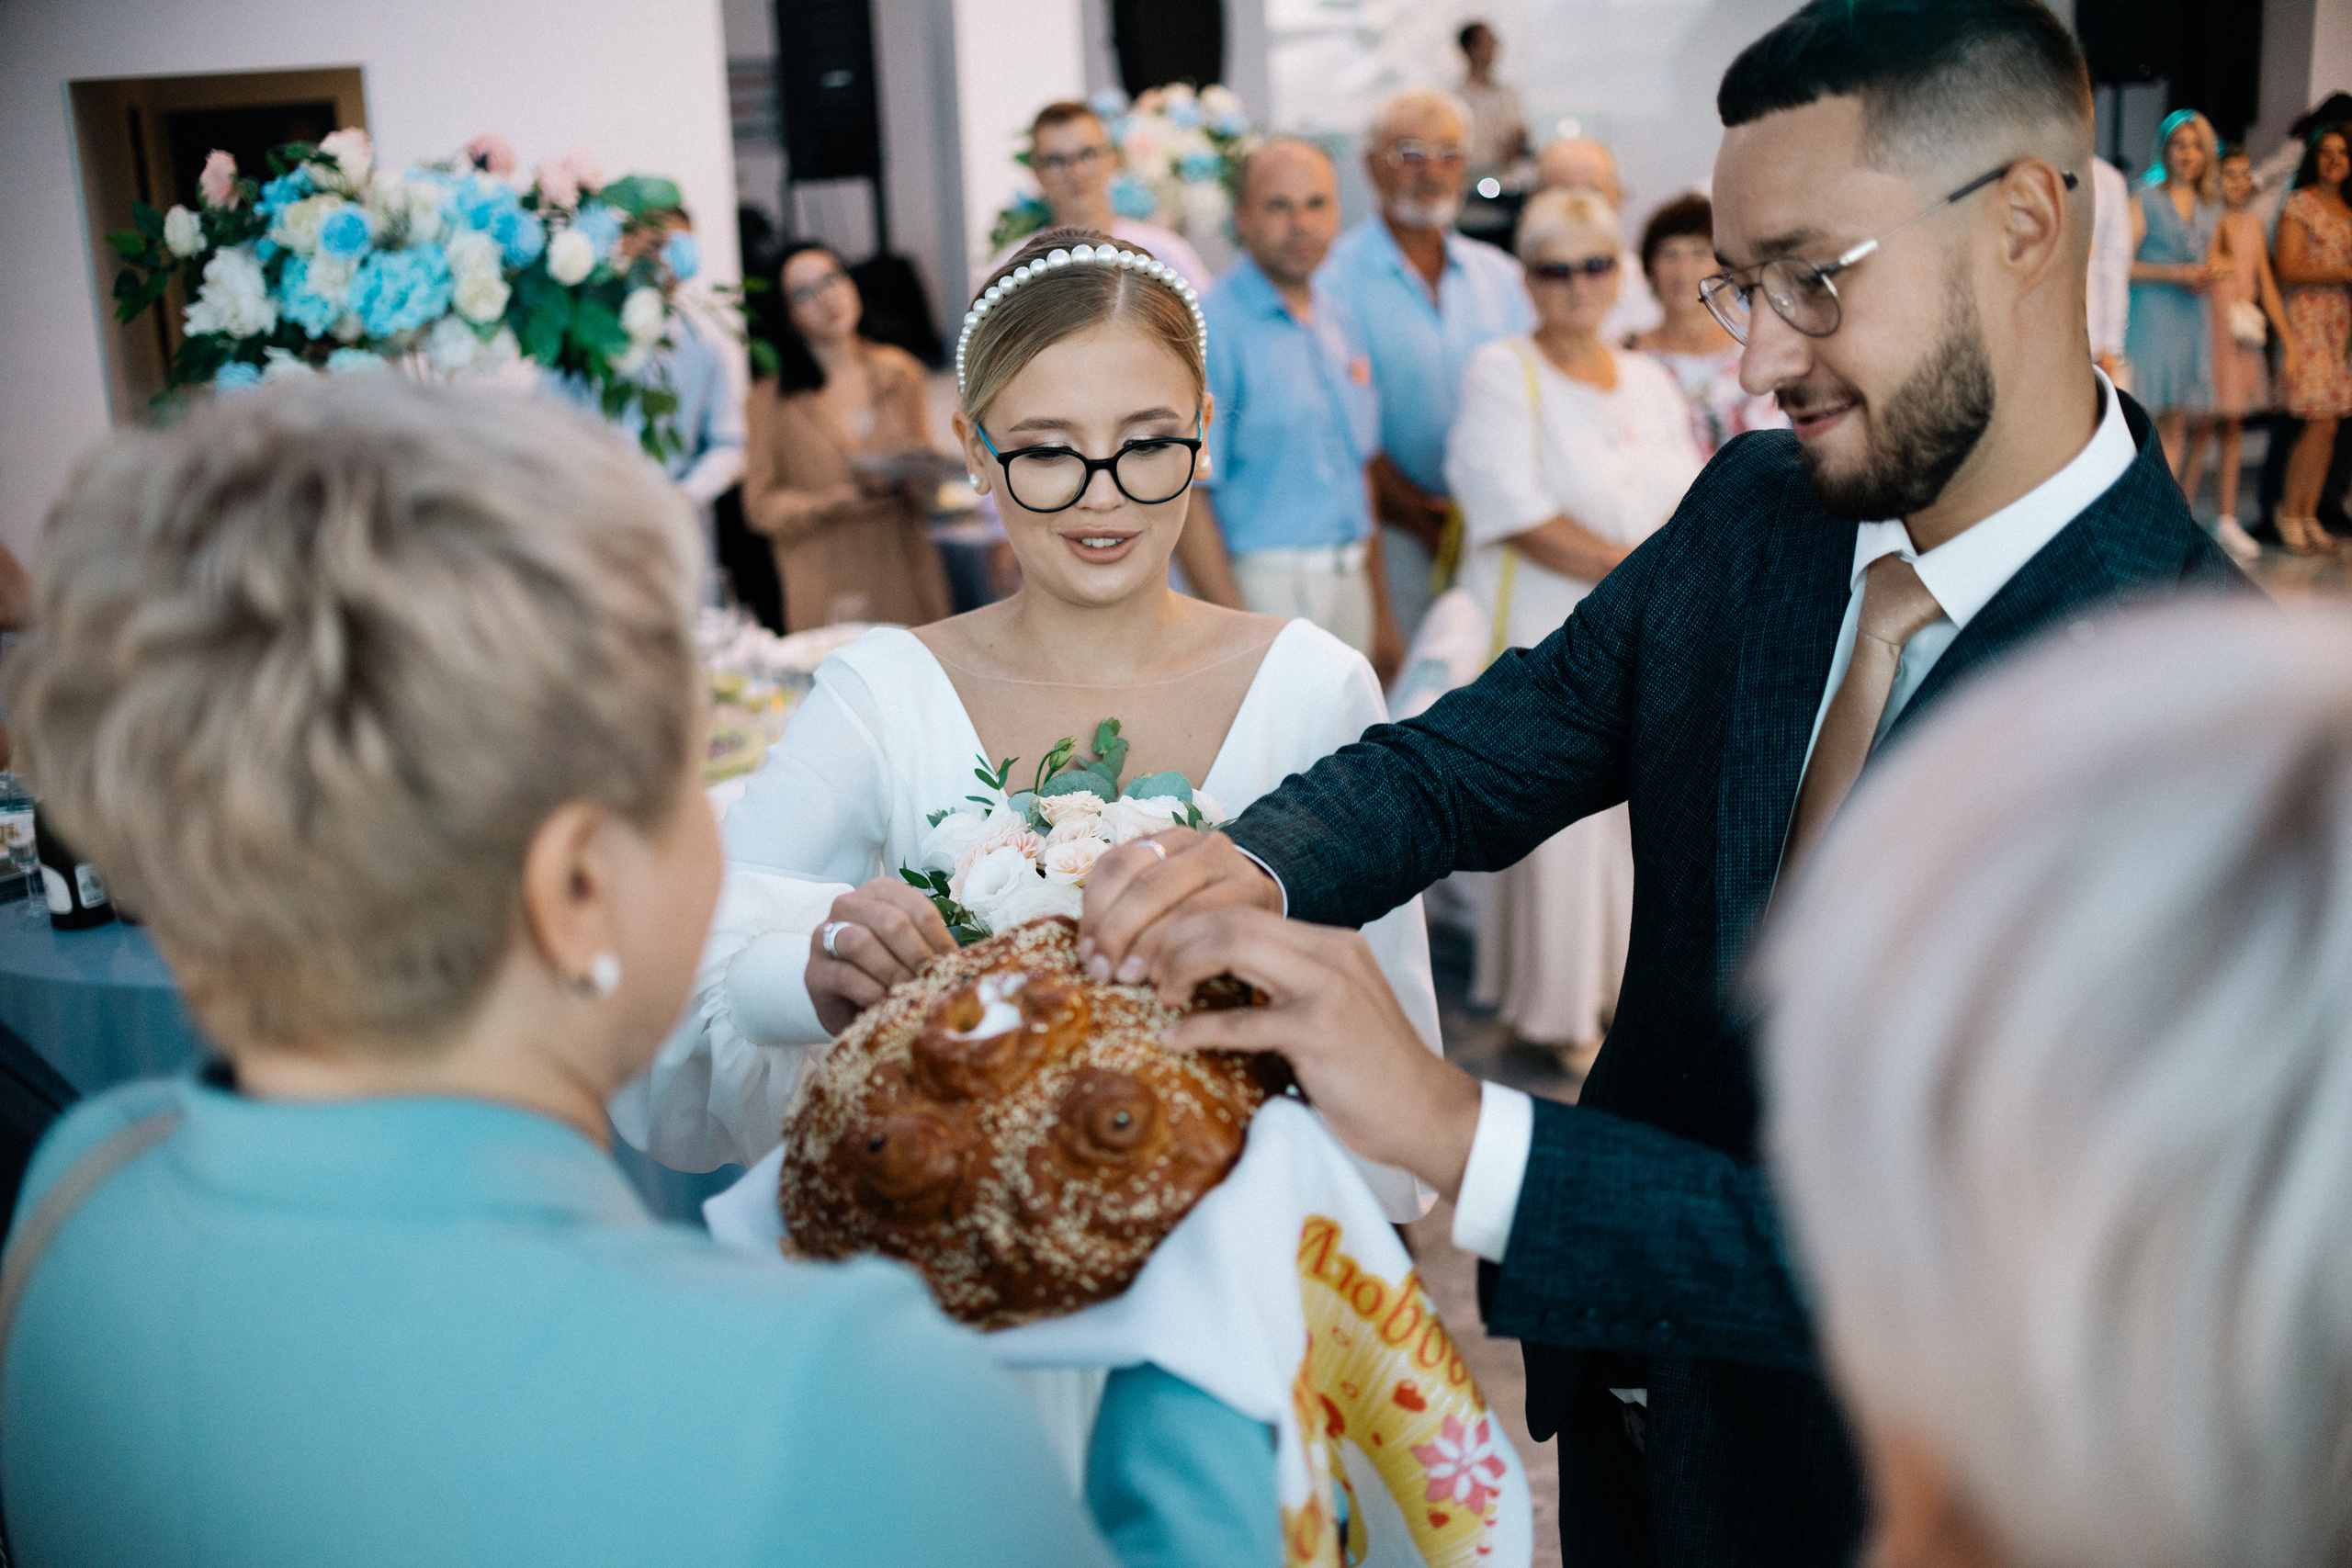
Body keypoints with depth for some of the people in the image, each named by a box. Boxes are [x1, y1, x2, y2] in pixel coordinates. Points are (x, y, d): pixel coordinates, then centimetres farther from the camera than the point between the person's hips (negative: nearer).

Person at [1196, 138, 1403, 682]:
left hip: (1349, 576, 7)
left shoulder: (1339, 321, 13)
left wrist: (1381, 614, 18)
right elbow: (1188, 496, -14)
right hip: (1263, 581, -7)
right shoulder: (1211, 328, -10)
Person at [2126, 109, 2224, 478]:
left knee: (2176, 426, 3)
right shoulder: (2147, 200, 1)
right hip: (2151, 319, -5)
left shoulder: (2211, 208, 17)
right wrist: (2176, 274, -12)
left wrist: (2211, 276, 4)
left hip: (2193, 321, 6)